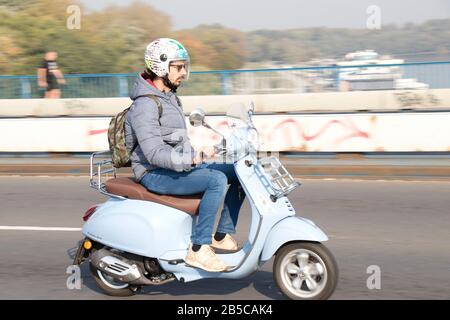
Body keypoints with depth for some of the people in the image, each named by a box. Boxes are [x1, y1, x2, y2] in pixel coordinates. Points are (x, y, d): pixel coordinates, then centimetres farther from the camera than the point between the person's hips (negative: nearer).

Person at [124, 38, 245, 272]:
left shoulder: (169, 96, 14)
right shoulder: (145, 105, -18)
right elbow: (154, 154, -26)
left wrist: (197, 153, 10)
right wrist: (193, 158, -32)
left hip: (179, 167, 10)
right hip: (156, 175, -10)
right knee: (217, 179, -31)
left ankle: (222, 235, 4)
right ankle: (198, 249, -27)